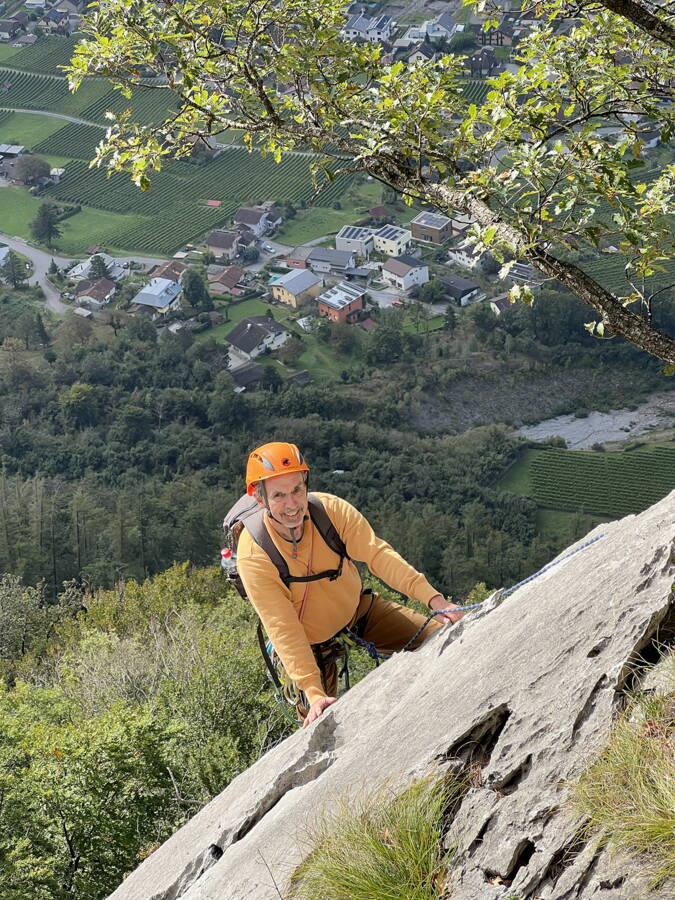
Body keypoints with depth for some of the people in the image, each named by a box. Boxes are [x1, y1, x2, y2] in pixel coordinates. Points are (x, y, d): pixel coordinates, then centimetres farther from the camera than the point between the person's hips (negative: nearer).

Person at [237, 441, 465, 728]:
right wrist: (313, 693, -38)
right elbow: (282, 629, -31)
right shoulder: (253, 556, -31)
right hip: (312, 641, -3)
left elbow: (378, 554, -26)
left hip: (359, 609, 3)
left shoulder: (330, 508, -24)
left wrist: (433, 598, -38)